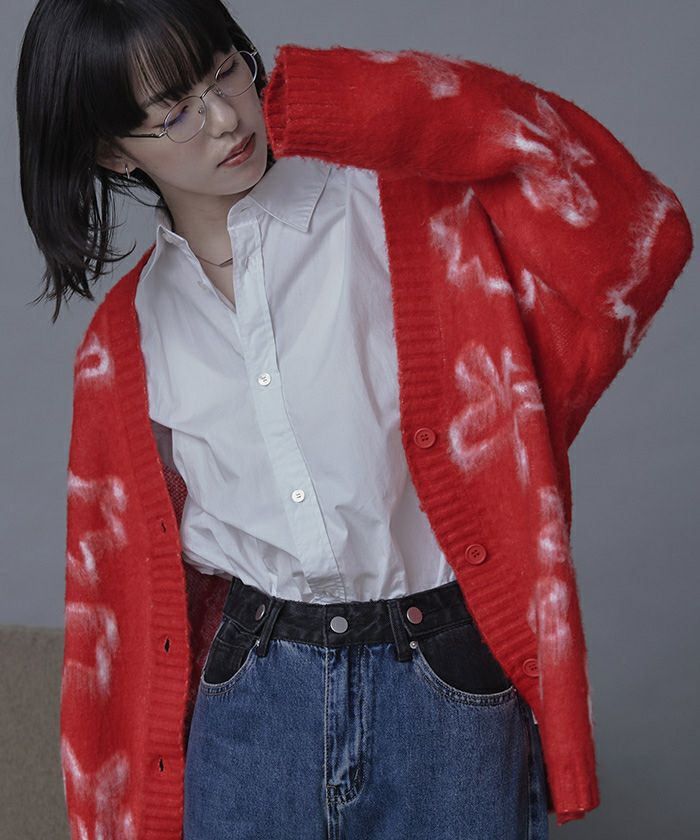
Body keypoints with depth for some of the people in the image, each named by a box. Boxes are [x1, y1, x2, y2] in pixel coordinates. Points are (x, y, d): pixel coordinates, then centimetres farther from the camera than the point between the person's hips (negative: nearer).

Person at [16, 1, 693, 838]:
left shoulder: (405, 208, -5)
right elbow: (126, 589, 11)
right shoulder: (126, 344, 4)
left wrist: (388, 107, -16)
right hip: (248, 700, 3)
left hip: (449, 685, -2)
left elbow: (632, 234, -17)